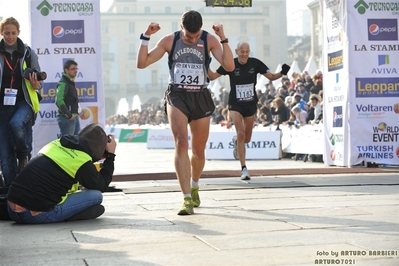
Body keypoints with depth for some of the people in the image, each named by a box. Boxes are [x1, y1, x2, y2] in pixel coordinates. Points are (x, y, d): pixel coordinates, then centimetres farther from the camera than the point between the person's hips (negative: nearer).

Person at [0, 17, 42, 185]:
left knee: (16, 123, -34)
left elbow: (38, 80, 9)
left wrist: (36, 85, -12)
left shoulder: (28, 53, 3)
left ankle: (23, 157, -5)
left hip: (24, 101, -1)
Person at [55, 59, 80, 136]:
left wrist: (76, 114, 14)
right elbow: (59, 101, -25)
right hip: (66, 118, -10)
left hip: (74, 117, 10)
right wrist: (68, 115, -20)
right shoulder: (63, 83, -13)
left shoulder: (71, 82, 17)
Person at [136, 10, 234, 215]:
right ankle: (187, 199, -22)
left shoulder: (209, 40, -3)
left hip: (201, 98, 1)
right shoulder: (169, 41, -1)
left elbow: (229, 66, -14)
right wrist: (146, 37, -11)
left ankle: (194, 187, 40)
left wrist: (223, 39, -22)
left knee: (198, 151, 10)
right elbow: (142, 63, -1)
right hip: (177, 96, -1)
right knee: (181, 144, -20)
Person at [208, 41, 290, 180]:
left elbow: (271, 76, -1)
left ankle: (236, 141, 51)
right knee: (241, 133, -17)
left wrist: (282, 73, -20)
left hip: (251, 104, 3)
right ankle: (244, 168, -12)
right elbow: (212, 76, -4)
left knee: (247, 138, 12)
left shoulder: (255, 63, -5)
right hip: (235, 104, -3)